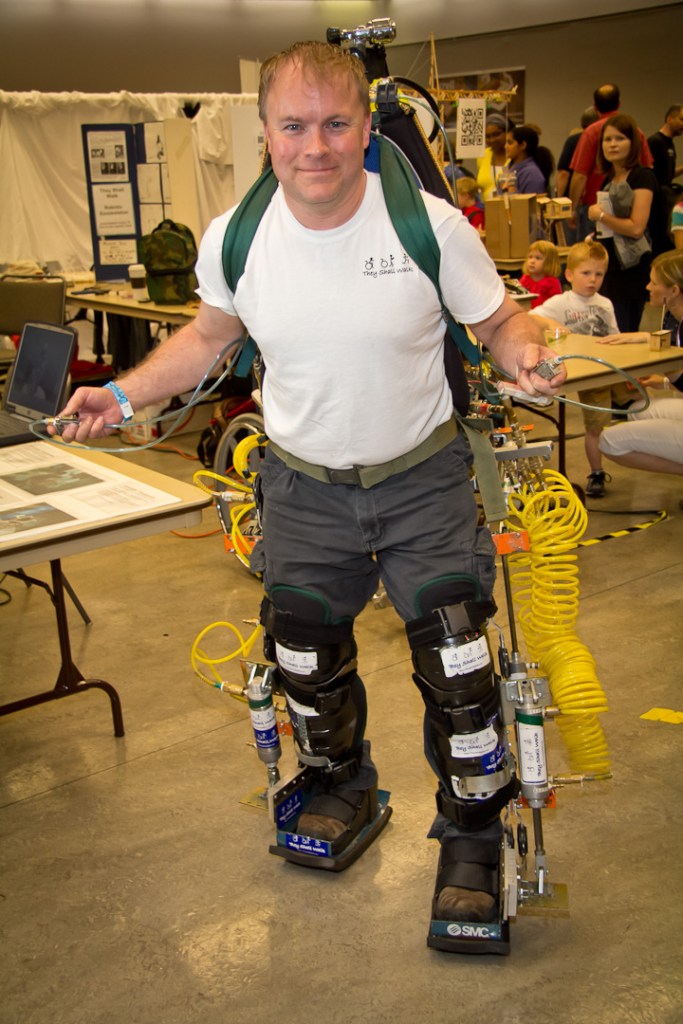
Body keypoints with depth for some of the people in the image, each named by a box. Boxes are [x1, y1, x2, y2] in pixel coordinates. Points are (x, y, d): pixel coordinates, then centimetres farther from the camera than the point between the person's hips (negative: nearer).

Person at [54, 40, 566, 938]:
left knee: (457, 670, -3)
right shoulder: (233, 239, -10)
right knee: (306, 659, 17)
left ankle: (472, 832, 24)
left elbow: (501, 322, -4)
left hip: (422, 480, -2)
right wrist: (123, 394, -2)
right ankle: (342, 785, 47)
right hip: (304, 486, 3)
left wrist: (527, 357, -27)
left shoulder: (433, 226, -18)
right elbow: (210, 335, 9)